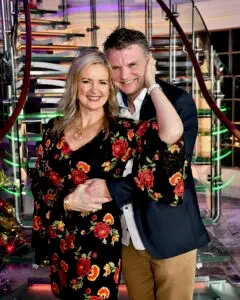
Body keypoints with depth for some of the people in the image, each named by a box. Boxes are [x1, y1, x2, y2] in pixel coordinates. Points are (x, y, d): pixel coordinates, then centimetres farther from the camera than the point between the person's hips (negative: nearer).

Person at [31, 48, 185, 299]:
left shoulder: (121, 131, -13)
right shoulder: (55, 129, -2)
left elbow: (173, 132, -31)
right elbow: (38, 184, 1)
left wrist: (150, 83, -19)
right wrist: (67, 201, -18)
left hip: (100, 243, -4)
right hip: (59, 242, 4)